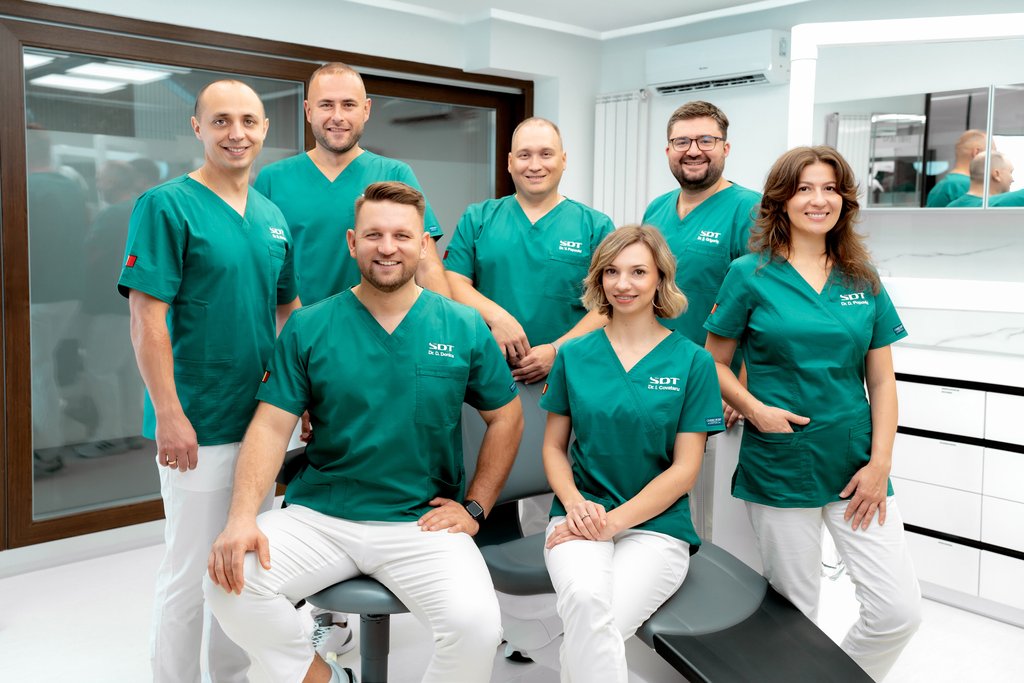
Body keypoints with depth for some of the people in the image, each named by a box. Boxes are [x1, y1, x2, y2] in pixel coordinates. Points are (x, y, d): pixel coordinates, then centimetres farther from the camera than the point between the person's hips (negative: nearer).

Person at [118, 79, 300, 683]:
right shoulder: (167, 205, -10)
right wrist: (169, 414, -19)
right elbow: (147, 318, -15)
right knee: (192, 570, 4)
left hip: (261, 421, 7)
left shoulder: (273, 216, 10)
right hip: (198, 426, -7)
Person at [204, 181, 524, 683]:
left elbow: (506, 419, 10)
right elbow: (271, 426, -2)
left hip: (422, 523, -1)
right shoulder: (308, 327, 2)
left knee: (476, 624, -25)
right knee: (231, 581, -22)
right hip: (319, 515, 1)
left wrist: (475, 507, 1)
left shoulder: (465, 328, 2)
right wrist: (242, 517, -16)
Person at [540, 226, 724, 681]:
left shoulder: (692, 361, 0)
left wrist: (612, 522, -11)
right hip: (580, 516, 2)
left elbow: (684, 469, -2)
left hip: (657, 524, -1)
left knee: (587, 629, -26)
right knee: (585, 600, -31)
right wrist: (575, 502, -9)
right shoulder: (573, 355, 7)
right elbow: (554, 447, 11)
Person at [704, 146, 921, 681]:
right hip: (780, 469, -3)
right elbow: (714, 361, 0)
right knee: (795, 615, 8)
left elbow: (882, 379, 7)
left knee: (900, 610, 1)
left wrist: (880, 462, -2)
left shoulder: (863, 280, 7)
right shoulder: (751, 274, -2)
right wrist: (755, 410, -16)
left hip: (855, 467, 3)